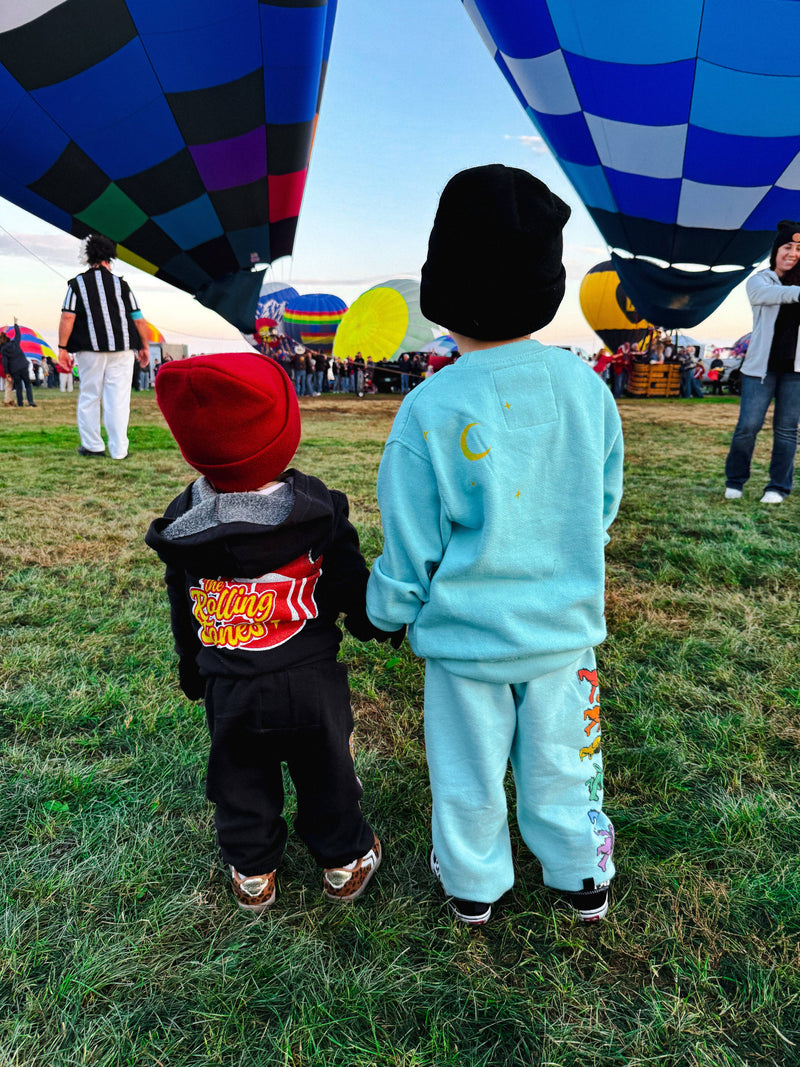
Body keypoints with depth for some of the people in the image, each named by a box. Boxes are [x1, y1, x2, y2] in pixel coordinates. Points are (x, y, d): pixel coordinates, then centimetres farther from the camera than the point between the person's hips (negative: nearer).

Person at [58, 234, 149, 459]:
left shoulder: (77, 283, 3)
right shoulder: (121, 284, 4)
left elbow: (67, 317, -5)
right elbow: (139, 319, 2)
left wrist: (63, 347, -2)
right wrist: (145, 347, 11)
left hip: (90, 349, 0)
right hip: (121, 348, 0)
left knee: (89, 397, 11)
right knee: (118, 399, 0)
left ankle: (92, 445, 14)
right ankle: (118, 449, 0)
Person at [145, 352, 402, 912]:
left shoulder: (181, 524, -7)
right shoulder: (318, 508, -16)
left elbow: (183, 611, 5)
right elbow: (352, 583, -7)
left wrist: (192, 669, 21)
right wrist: (379, 624, 13)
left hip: (228, 691, 2)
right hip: (312, 682, -1)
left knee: (241, 782, 23)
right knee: (326, 775, 19)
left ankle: (253, 873, 42)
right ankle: (345, 861, 39)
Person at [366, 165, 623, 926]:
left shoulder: (430, 411, -22)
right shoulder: (586, 386, -10)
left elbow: (411, 549, -14)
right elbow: (604, 505, 3)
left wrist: (385, 609, 5)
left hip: (466, 636, -3)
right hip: (565, 626, 3)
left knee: (468, 771, 20)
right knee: (556, 761, 24)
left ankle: (472, 884, 44)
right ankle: (582, 877, 46)